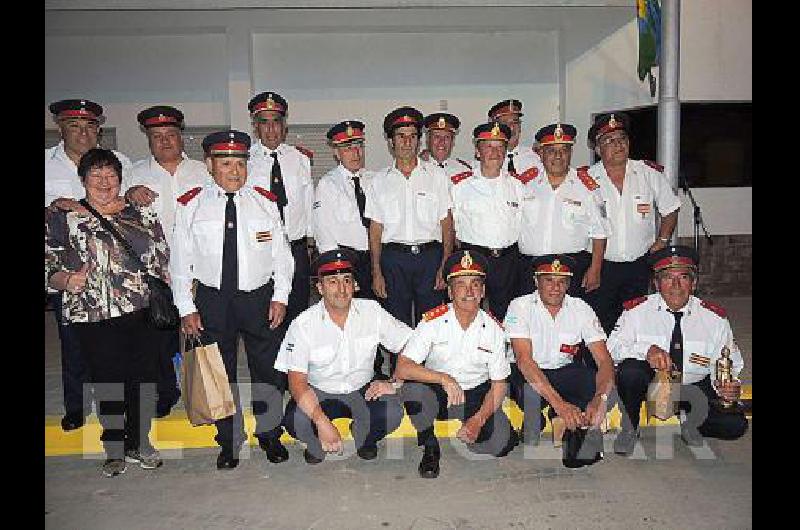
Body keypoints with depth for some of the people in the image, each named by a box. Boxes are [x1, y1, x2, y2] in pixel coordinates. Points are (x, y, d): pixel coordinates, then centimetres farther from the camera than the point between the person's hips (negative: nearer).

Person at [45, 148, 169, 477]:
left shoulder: (143, 215, 8)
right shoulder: (61, 218, 4)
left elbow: (161, 262, 11)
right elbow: (49, 268, 3)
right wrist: (66, 280, -18)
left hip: (142, 313, 2)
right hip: (92, 317, -1)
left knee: (144, 377, 7)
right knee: (106, 381, 7)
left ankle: (139, 443, 28)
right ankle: (114, 449, 27)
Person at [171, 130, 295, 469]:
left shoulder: (265, 202, 3)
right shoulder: (190, 205, 0)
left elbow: (282, 254, 4)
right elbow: (180, 260, 1)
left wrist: (280, 297, -3)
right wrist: (186, 308, -2)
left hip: (259, 297, 1)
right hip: (212, 299, 0)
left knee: (267, 369, 10)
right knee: (219, 372, 11)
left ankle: (269, 434, 30)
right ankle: (229, 442, 29)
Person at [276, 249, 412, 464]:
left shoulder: (372, 311, -9)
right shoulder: (303, 325, -15)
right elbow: (297, 380, -20)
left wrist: (395, 383, -22)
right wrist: (322, 422, -33)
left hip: (363, 390, 1)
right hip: (319, 393, -1)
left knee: (393, 412, -28)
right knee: (295, 421, -30)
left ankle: (365, 438, 9)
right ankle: (316, 444, 8)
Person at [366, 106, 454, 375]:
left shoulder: (436, 174, 8)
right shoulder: (380, 179, 9)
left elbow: (447, 223, 5)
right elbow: (375, 228, 7)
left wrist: (445, 265, -4)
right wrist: (376, 272, 0)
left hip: (430, 255, 0)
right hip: (393, 257, 1)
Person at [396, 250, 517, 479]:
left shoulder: (493, 329, -8)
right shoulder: (433, 321, -14)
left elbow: (499, 384, -4)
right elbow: (402, 368, -22)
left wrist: (478, 420, -18)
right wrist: (444, 378, -35)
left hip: (477, 394, 2)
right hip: (437, 392, -2)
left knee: (502, 443, -21)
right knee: (413, 390, -34)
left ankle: (470, 430, 16)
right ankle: (430, 448, -5)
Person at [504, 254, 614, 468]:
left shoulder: (580, 309, -7)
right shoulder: (520, 307, -16)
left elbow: (604, 360, -15)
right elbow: (524, 360, -28)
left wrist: (599, 399, -37)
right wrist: (559, 403, -41)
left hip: (564, 372, 3)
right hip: (527, 373, -3)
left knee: (598, 383, -26)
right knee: (529, 388, -36)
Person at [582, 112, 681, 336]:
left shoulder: (650, 173, 2)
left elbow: (670, 210, 14)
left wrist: (661, 242, 4)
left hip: (639, 266, 2)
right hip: (599, 266, -2)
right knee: (598, 326, 0)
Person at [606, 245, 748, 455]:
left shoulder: (715, 318, -7)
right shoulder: (637, 310, -11)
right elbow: (612, 349, -19)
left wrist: (729, 387, -27)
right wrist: (646, 349, -37)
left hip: (694, 388, 1)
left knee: (735, 424, -21)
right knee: (630, 369, -33)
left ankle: (689, 425, 10)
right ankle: (629, 429, -7)